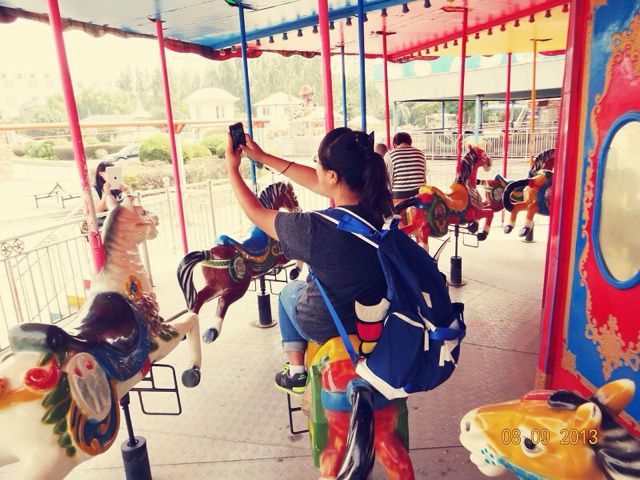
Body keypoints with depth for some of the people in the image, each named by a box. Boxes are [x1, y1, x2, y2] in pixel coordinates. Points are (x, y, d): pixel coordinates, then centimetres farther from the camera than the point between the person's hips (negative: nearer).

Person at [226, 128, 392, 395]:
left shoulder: (315, 229, -34)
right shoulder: (376, 205, -16)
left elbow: (257, 214, -16)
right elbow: (316, 184, -2)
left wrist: (232, 168, -2)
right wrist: (263, 157, 5)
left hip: (326, 325, -5)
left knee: (289, 291, 28)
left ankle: (296, 373, 33)